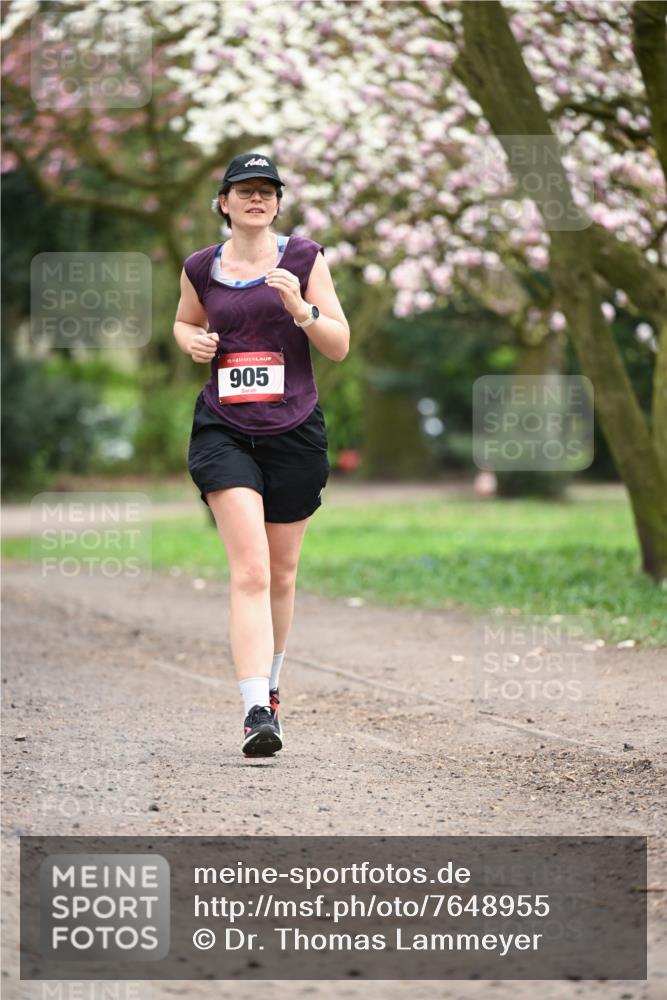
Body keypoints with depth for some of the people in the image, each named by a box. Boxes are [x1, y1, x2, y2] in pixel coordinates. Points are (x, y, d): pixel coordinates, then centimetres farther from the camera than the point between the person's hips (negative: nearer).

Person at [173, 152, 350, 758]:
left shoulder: (304, 258, 2)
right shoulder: (201, 268, 6)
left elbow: (340, 347, 2)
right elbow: (184, 323, 26)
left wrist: (301, 309, -16)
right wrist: (193, 342, 3)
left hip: (294, 431, 1)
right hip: (224, 430, -1)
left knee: (281, 574, 13)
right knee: (250, 571, -16)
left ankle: (270, 683, 37)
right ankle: (257, 711, -23)